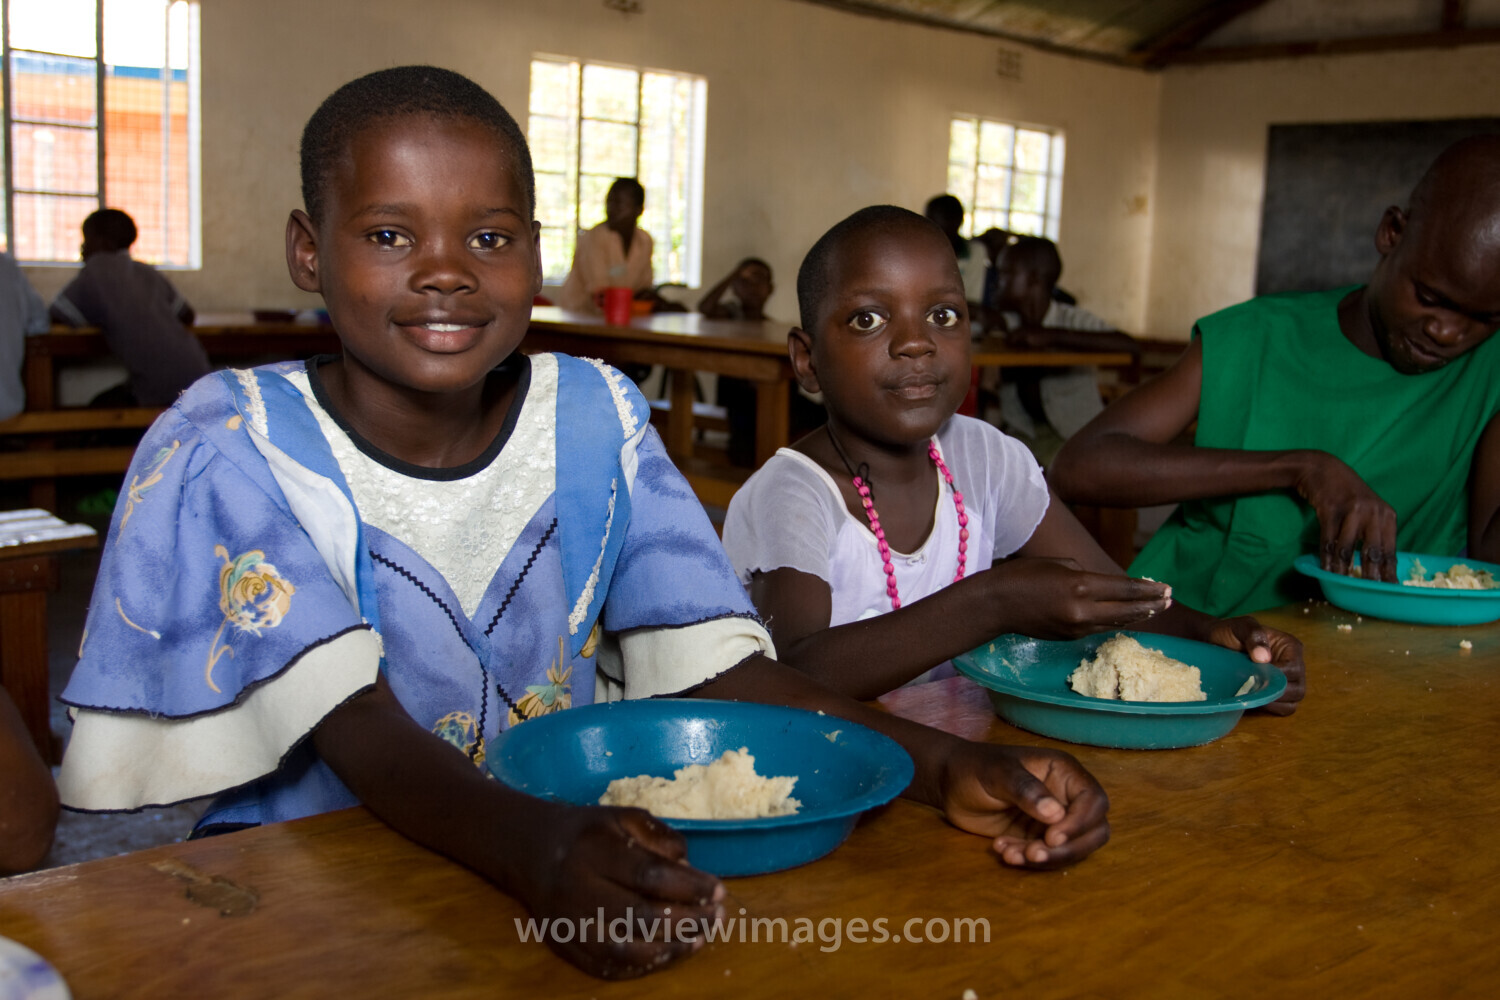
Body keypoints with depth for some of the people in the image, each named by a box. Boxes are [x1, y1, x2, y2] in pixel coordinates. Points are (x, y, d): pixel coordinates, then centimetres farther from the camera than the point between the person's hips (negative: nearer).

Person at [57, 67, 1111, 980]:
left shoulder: (594, 418, -2)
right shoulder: (227, 449, -12)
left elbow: (726, 664, -8)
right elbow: (358, 731, -23)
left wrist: (947, 765, -23)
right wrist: (539, 850, -42)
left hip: (574, 850, 2)